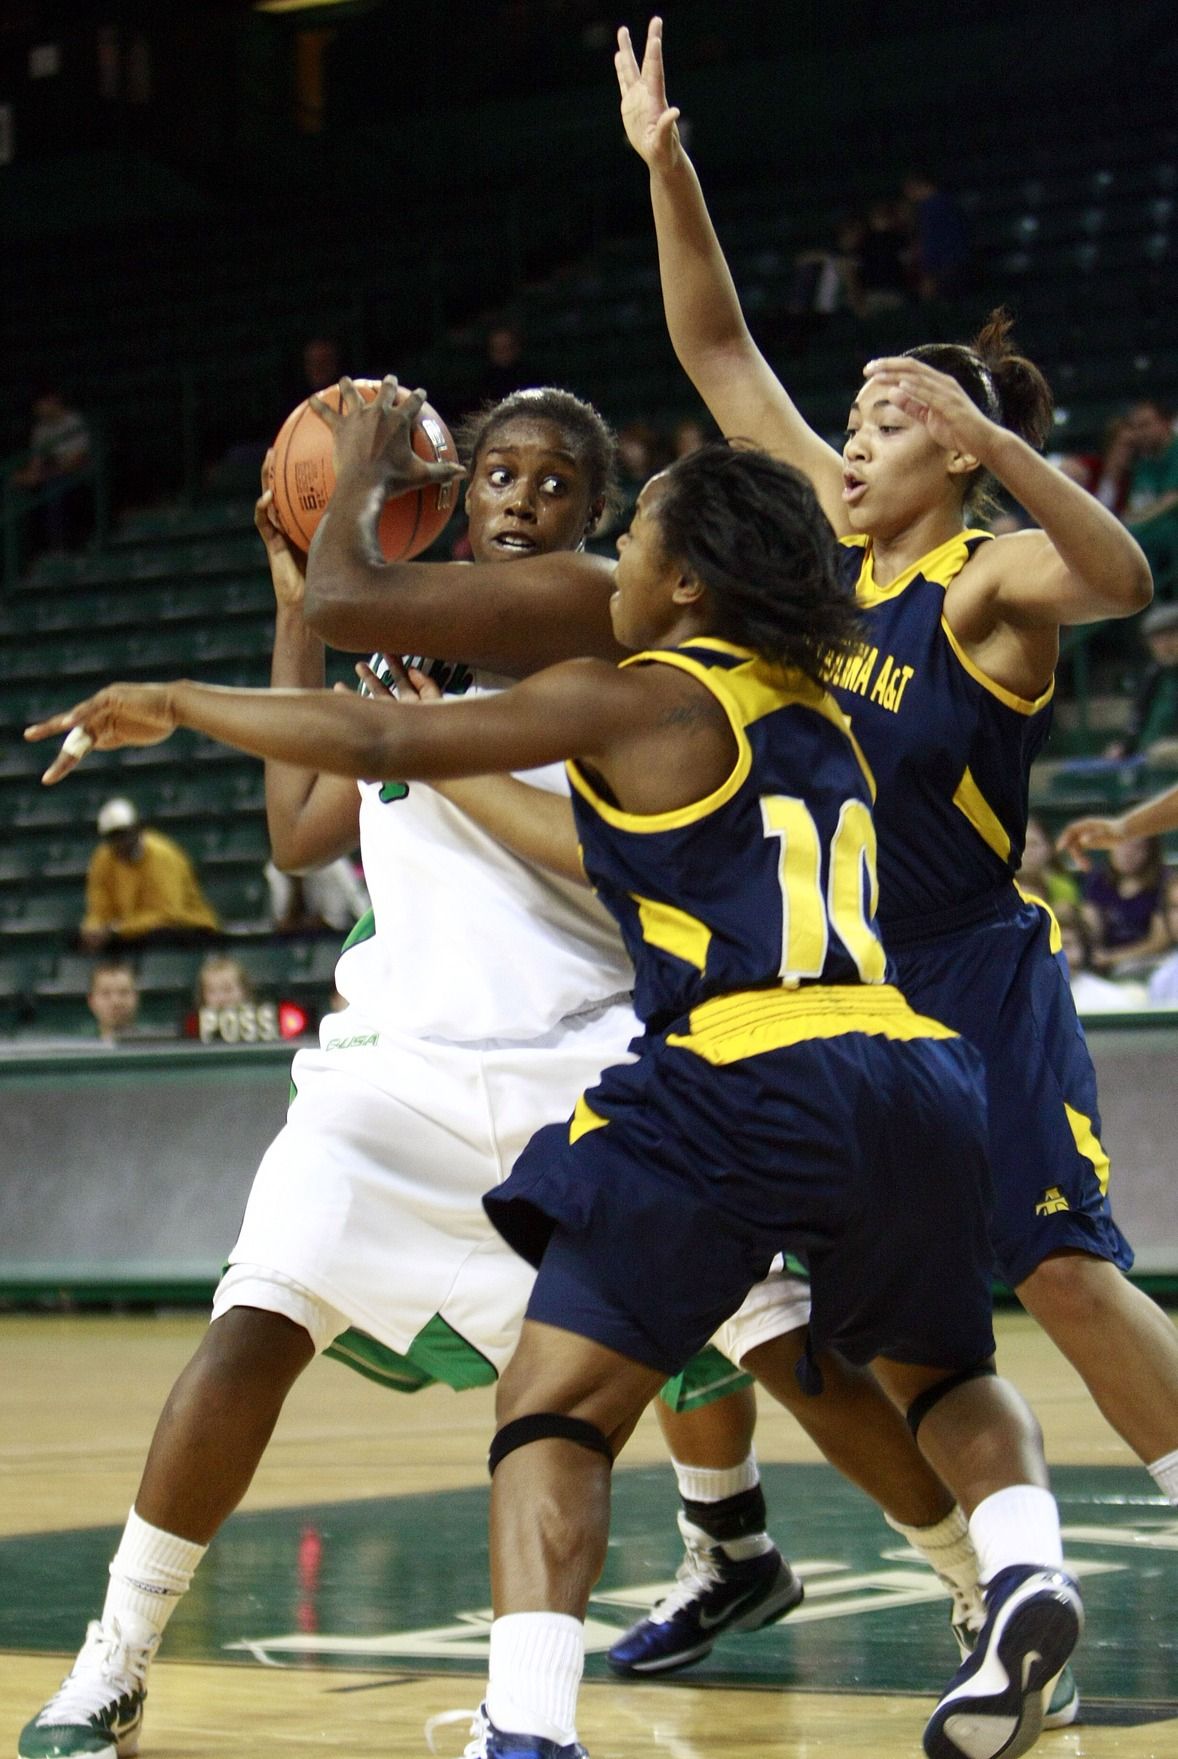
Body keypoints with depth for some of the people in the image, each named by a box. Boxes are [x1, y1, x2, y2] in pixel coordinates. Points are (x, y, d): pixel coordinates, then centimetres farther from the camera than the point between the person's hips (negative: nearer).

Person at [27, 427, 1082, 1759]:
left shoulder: (637, 702, 5)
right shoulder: (818, 713, 25)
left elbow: (375, 743, 1)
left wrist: (176, 704, 16)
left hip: (752, 1077, -6)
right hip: (920, 1077, 6)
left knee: (553, 1407, 1)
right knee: (939, 1366, 31)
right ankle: (1027, 1574, 3)